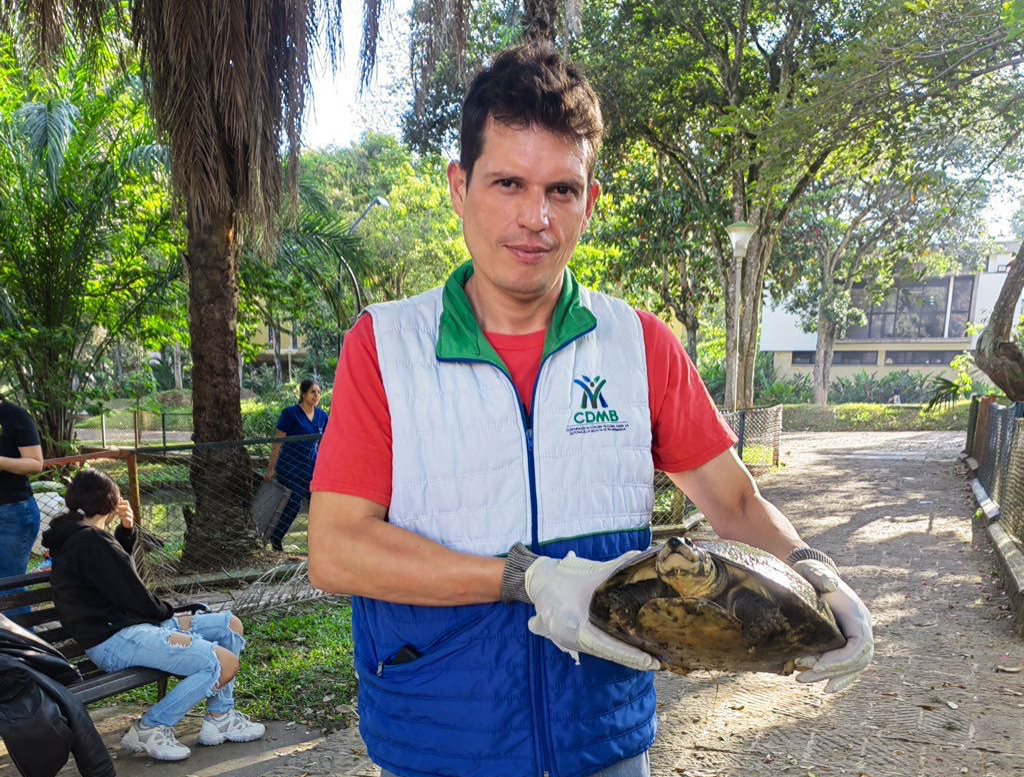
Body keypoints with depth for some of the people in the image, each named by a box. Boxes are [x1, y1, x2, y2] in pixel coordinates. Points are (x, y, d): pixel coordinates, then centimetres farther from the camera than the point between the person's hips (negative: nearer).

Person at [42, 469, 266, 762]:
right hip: (115, 641, -11)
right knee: (225, 664, -22)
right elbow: (135, 597, -16)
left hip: (127, 625, 11)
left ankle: (219, 719, 12)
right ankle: (150, 729, -7)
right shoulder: (90, 540, -17)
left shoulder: (72, 536, 14)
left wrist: (126, 530, 13)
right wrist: (168, 612, 4)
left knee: (231, 625, 11)